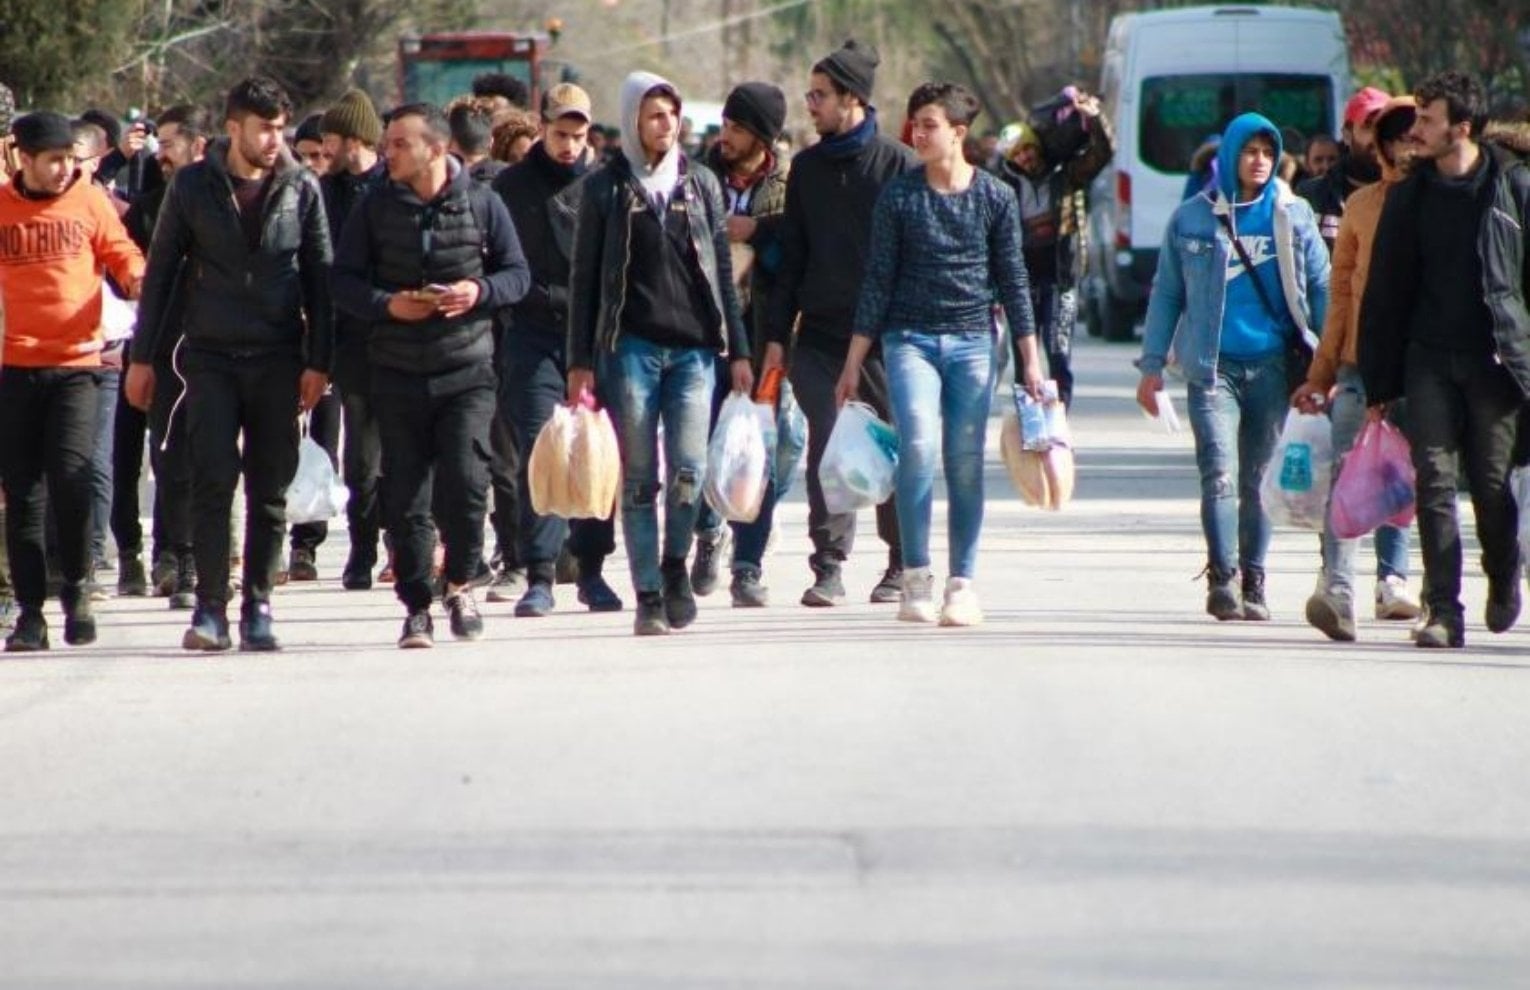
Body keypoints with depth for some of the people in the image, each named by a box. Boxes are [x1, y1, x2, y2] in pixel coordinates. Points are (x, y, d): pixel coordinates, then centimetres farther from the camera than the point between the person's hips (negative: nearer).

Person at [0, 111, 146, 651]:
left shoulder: (89, 201, 4)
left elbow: (122, 254, 11)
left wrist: (137, 278, -9)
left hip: (77, 362, -1)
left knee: (70, 477, -14)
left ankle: (76, 590, 3)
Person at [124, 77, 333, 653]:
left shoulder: (301, 190, 4)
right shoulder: (193, 186, 2)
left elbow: (319, 277, 6)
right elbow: (161, 271, 6)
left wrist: (318, 361, 0)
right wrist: (142, 356, 3)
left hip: (278, 361, 1)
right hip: (211, 358, -1)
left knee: (270, 491, 3)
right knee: (213, 482, -9)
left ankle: (257, 608, 10)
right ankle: (211, 608, -7)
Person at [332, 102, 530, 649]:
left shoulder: (481, 204, 1)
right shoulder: (375, 209, 3)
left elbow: (518, 273, 7)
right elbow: (344, 281, 4)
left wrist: (480, 291, -13)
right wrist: (387, 304, -14)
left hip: (466, 368, -2)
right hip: (397, 372, 2)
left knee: (465, 481, -14)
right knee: (405, 495, 2)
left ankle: (459, 583, 10)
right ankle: (417, 607, 12)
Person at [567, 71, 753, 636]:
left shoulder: (700, 185, 11)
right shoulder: (606, 188, 4)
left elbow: (722, 271, 14)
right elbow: (584, 278, 4)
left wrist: (738, 351, 10)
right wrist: (580, 361, -1)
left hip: (693, 347, 2)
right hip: (630, 348, -2)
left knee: (689, 470, -11)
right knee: (639, 479, -2)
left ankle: (675, 563, 14)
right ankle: (648, 596, 5)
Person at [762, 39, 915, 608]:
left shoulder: (898, 165, -2)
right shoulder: (807, 168, 11)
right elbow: (792, 256, 13)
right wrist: (778, 336, 8)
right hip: (820, 335, 3)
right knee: (825, 451, -4)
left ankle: (902, 565, 15)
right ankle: (829, 566, -2)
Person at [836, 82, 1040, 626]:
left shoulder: (995, 197, 4)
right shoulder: (899, 196, 3)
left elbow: (1012, 280, 8)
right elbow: (878, 279, 6)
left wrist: (1030, 359, 5)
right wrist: (853, 363, 4)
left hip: (972, 342, 1)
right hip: (910, 337, -1)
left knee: (966, 464, 0)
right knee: (918, 443, -21)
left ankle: (962, 583, 9)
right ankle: (915, 576, -14)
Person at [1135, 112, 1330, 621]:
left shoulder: (1293, 216, 7)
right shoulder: (1192, 219, 6)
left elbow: (1321, 288, 11)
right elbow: (1166, 294, 11)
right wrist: (1152, 365, 8)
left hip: (1272, 364, 1)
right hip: (1214, 367, -1)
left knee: (1259, 479, 5)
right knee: (1220, 473, -14)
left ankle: (1253, 585, 12)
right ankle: (1222, 578, -16)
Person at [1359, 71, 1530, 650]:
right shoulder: (1409, 197, 8)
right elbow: (1385, 293, 10)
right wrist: (1378, 383, 8)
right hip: (1429, 361, 2)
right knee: (1434, 481, -6)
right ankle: (1443, 611, -6)